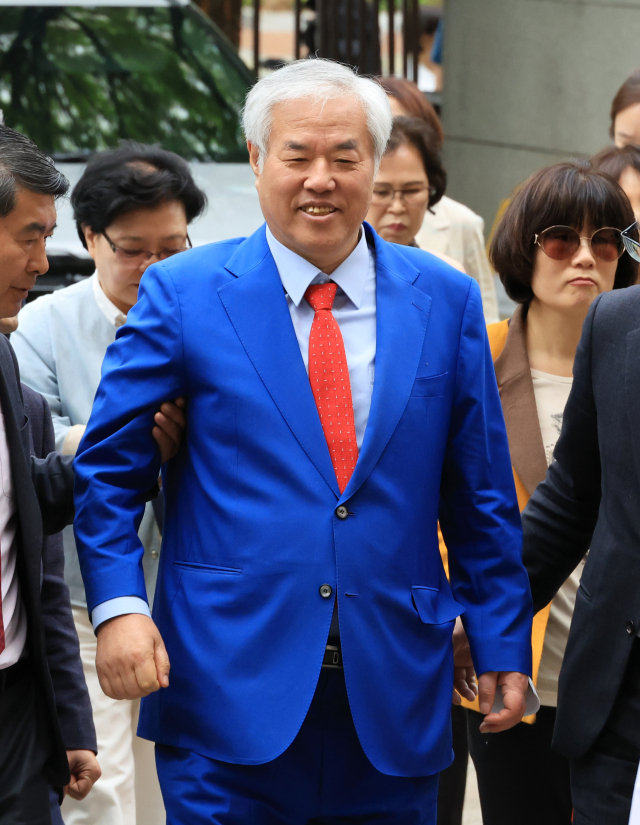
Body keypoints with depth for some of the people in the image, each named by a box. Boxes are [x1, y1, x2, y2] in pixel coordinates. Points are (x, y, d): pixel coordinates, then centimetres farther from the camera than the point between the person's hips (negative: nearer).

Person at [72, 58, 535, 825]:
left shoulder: (445, 300, 7)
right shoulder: (184, 294, 1)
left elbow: (481, 497, 10)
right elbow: (107, 467, 2)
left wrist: (501, 646, 6)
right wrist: (118, 605, -12)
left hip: (393, 697, 3)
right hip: (228, 694, -2)